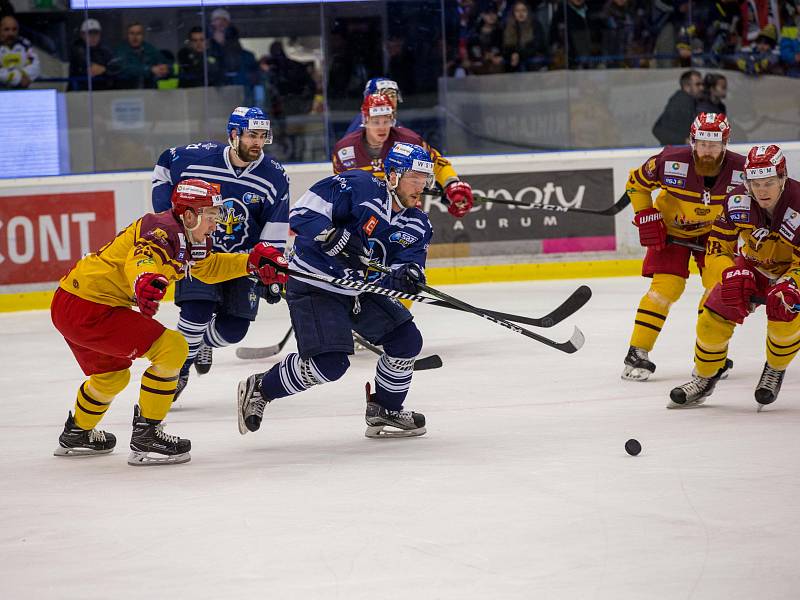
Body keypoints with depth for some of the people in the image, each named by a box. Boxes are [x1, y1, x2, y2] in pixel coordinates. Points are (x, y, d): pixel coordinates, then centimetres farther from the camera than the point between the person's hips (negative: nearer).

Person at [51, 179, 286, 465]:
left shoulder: (189, 238, 11)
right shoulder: (162, 231, -20)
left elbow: (208, 267, 30)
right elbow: (141, 259, -41)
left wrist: (252, 263, 19)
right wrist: (144, 281, -63)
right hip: (87, 309, -11)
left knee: (113, 375, 32)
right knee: (171, 347, -14)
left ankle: (76, 435, 55)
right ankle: (146, 436, -9)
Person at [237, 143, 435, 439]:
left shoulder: (416, 225, 2)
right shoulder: (360, 187, -19)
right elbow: (303, 212, -22)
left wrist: (406, 277, -31)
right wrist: (336, 238, -36)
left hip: (359, 290, 8)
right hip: (312, 286, -8)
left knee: (407, 341, 2)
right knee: (330, 362, -19)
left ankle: (385, 410, 22)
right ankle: (259, 389, 2)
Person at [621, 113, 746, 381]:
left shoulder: (740, 170, -24)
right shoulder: (670, 163, -29)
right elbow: (636, 183, -9)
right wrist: (646, 218, -14)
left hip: (715, 230, 2)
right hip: (671, 228, -2)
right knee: (667, 286, -14)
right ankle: (637, 353, -8)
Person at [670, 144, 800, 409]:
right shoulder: (737, 201, -23)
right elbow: (717, 248, -16)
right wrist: (732, 276, -35)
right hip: (752, 267, 3)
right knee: (714, 317, -10)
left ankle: (775, 370, 1)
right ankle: (704, 379, 15)